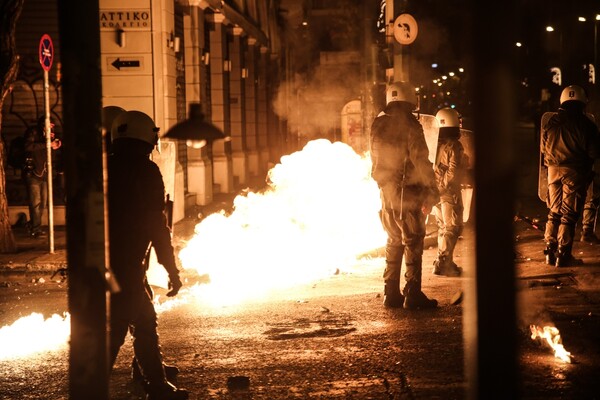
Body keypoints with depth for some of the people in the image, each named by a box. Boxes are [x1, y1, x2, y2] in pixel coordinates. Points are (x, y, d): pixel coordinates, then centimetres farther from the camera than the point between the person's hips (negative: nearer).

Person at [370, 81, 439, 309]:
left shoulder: (378, 126, 7)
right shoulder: (409, 126, -13)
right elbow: (421, 161, -16)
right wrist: (431, 193, -11)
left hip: (386, 192, 7)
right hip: (407, 193, -6)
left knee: (393, 242, 15)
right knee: (413, 243, 0)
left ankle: (391, 293, 16)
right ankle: (413, 295, -2)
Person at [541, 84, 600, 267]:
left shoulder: (551, 122, 2)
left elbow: (543, 148, 12)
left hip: (554, 169, 4)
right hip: (575, 171, -4)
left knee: (554, 211, 15)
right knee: (569, 214, 1)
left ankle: (550, 252, 14)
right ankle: (563, 255, 0)